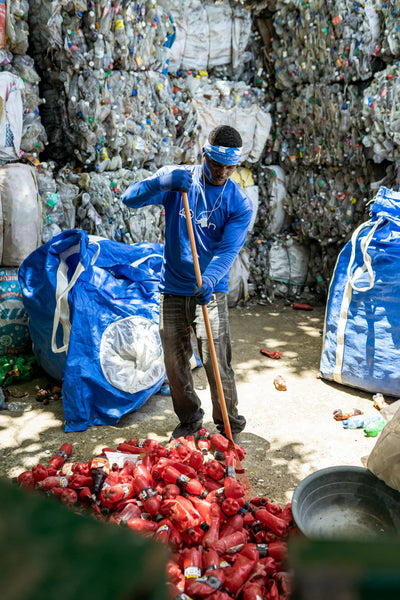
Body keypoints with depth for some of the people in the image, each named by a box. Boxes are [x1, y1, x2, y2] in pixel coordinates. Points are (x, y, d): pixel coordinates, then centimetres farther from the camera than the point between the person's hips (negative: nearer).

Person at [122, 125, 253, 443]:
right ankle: (189, 420, 31)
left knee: (217, 364, -3)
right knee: (175, 362, 11)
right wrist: (163, 182, -31)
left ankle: (230, 426, 17)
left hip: (211, 293, -2)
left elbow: (228, 250, -15)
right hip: (172, 290, 2)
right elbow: (130, 198, -12)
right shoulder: (177, 178, -2)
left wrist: (210, 279, -35)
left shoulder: (240, 203, -6)